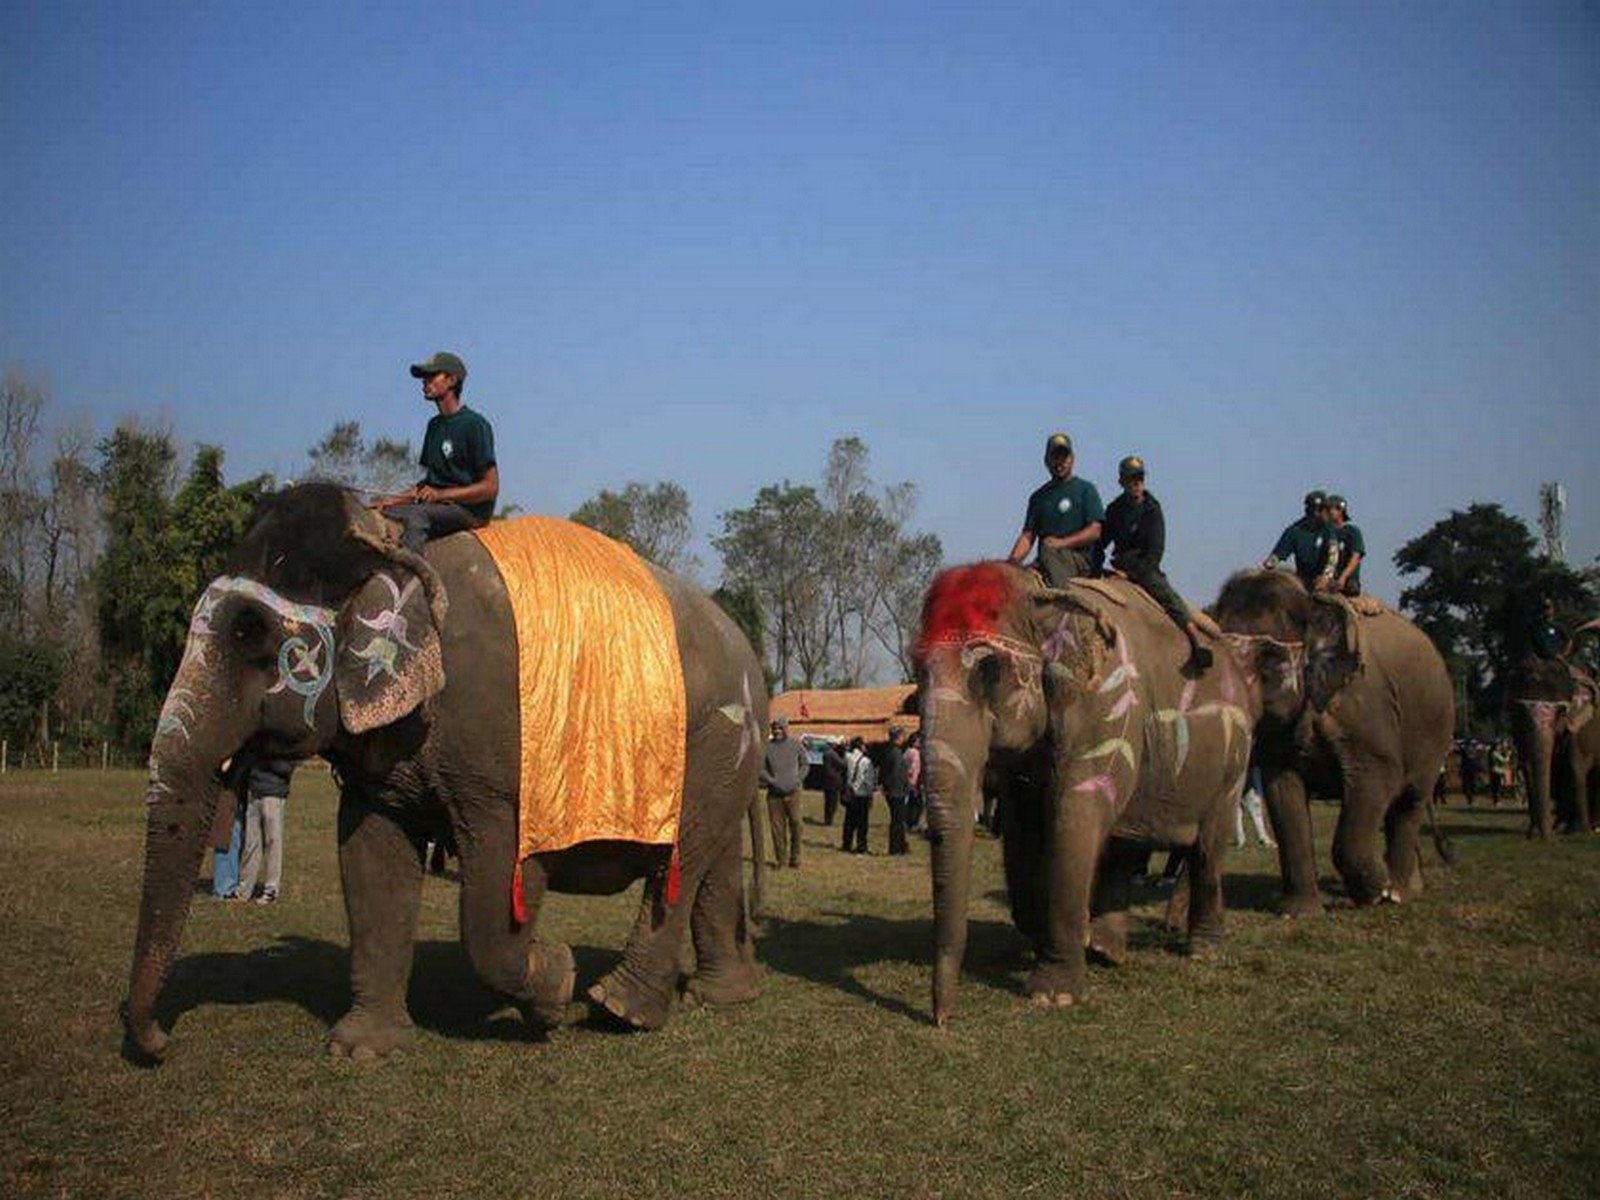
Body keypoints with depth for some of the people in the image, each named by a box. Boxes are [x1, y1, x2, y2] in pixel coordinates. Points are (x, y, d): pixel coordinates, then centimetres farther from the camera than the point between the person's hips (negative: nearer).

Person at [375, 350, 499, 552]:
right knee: (374, 512, -10)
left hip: (470, 508, -8)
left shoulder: (474, 424, -8)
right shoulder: (434, 425, 18)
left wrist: (441, 494, -17)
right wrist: (397, 498, 5)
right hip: (437, 505, 8)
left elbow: (490, 487, -11)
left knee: (415, 515, -34)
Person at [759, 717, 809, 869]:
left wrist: (799, 779, 1)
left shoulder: (795, 744, 4)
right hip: (774, 794, 0)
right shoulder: (767, 747, 0)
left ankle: (795, 856, 11)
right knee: (776, 827, 2)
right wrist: (771, 781, -8)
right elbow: (760, 768, 5)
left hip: (792, 792, 0)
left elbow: (805, 763, 15)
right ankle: (780, 859, 12)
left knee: (795, 823, -4)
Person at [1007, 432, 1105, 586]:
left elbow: (1095, 531, -2)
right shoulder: (1039, 497, 22)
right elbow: (1028, 536, 15)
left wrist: (1062, 542, -14)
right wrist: (1014, 559, -6)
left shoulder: (1085, 489, 9)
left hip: (1080, 559, -4)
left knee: (1048, 552, -35)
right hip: (1044, 563, 4)